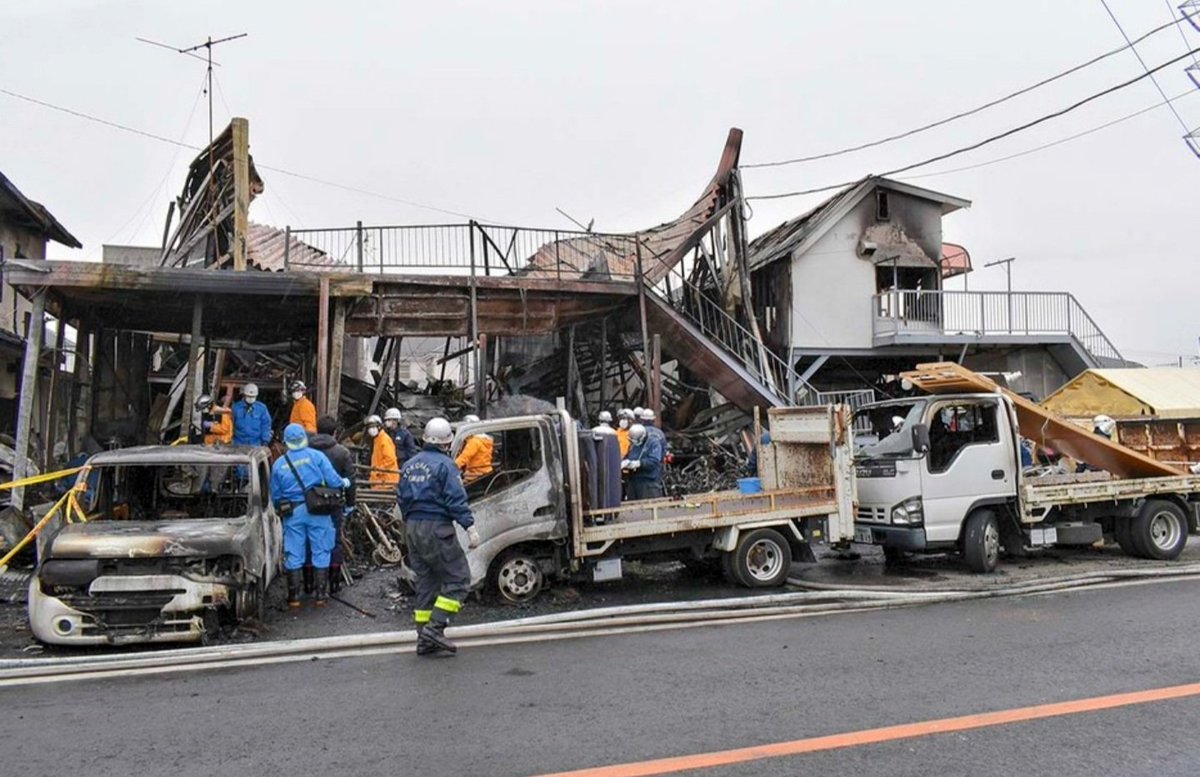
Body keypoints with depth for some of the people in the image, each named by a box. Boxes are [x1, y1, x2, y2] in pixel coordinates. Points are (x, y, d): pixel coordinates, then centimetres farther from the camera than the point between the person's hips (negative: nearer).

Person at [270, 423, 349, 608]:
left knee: (294, 555, 9)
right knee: (321, 553, 7)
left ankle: (294, 596, 12)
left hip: (292, 513, 2)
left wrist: (281, 510, 27)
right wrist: (344, 483, 10)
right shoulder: (316, 456, -6)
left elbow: (275, 495, 9)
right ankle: (321, 595, 10)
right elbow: (333, 480, -11)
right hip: (317, 510, -2)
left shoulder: (279, 463, 4)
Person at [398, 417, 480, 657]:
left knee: (426, 581, 13)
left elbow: (401, 498, 18)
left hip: (413, 527, 8)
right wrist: (470, 527, -16)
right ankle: (435, 627, -11)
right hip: (436, 528, -8)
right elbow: (456, 499, -16)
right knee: (458, 578, -1)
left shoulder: (410, 464, 14)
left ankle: (425, 640, 13)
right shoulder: (444, 464, -10)